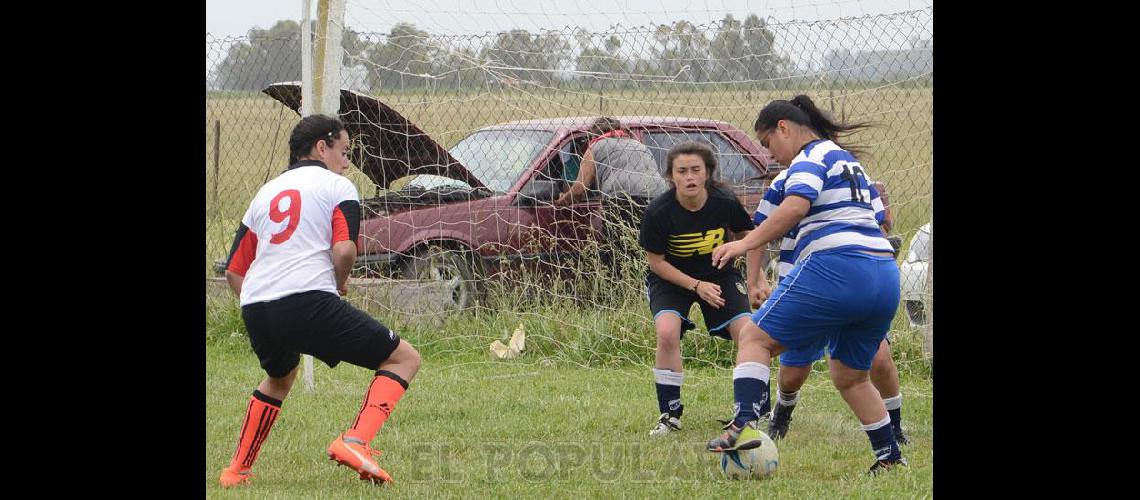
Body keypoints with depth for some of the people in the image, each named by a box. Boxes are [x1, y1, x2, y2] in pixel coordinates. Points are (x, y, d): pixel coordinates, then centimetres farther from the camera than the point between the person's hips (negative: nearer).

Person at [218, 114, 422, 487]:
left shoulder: (266, 193, 26)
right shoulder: (337, 186, 9)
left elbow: (233, 271, 23)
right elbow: (344, 250, -9)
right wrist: (340, 285, 11)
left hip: (254, 307, 7)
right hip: (309, 301, -7)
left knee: (279, 377, 38)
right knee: (404, 358, 5)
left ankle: (237, 470, 33)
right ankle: (355, 441, -16)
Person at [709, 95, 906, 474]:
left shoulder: (810, 157, -1)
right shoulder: (847, 158, 27)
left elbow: (795, 206, -20)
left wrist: (746, 243, -24)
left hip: (834, 268, -9)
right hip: (885, 278, 9)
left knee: (758, 339, -3)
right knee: (849, 376, 20)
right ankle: (889, 456, 18)